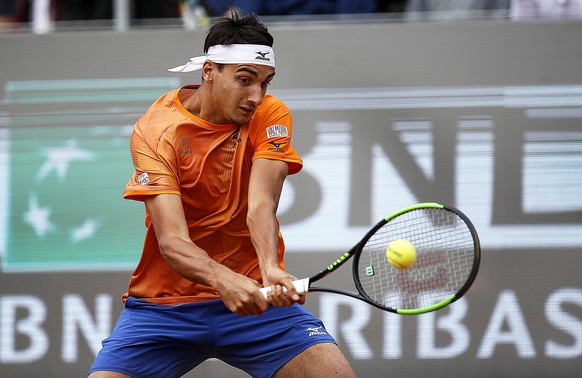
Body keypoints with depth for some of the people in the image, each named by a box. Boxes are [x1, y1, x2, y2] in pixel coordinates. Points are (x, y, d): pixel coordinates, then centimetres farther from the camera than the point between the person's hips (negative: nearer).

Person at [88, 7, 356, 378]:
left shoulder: (270, 115, -4)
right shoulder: (156, 130, -11)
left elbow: (261, 206, -18)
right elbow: (172, 241, -22)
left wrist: (271, 269, -39)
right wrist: (224, 280, -42)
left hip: (253, 299, 1)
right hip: (165, 302, -1)